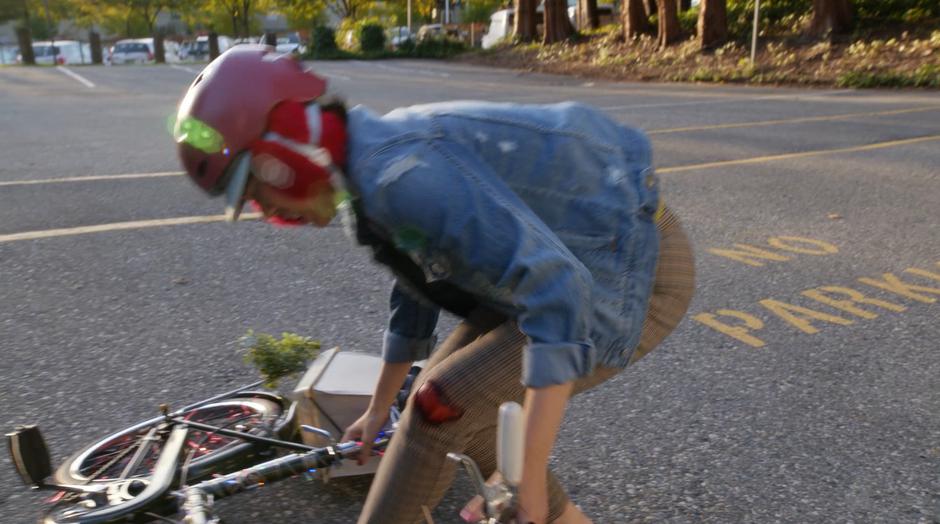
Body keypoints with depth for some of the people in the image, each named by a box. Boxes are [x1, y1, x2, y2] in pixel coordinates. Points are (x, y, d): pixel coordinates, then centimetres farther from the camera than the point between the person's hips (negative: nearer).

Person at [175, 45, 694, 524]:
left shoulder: (403, 174, -27)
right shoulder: (374, 171, 5)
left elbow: (555, 294, -33)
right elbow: (414, 292, 20)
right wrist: (378, 410, 32)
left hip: (638, 270, -9)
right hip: (586, 258, 9)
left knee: (443, 403, -11)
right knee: (450, 394, 11)